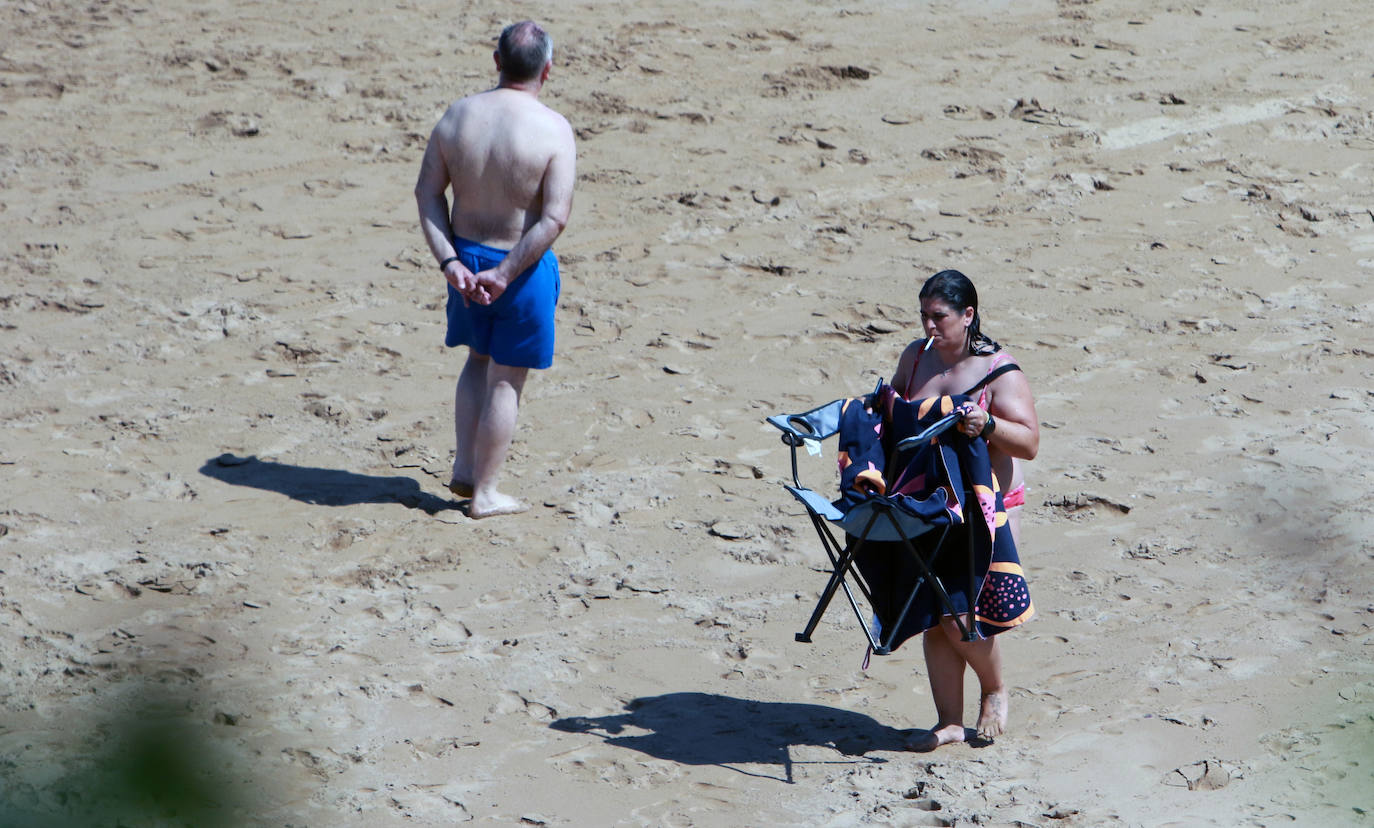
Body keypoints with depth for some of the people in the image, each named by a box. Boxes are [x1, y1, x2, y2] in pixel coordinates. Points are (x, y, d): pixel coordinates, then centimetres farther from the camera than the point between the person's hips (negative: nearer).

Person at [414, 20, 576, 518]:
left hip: (466, 258, 4)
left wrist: (450, 262, -6)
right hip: (524, 267, -4)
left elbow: (427, 193, -4)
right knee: (506, 380, 8)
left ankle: (464, 468, 26)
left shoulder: (456, 116, -5)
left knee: (479, 360, 26)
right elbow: (555, 218, -22)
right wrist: (505, 275, -19)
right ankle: (484, 494, 15)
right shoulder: (553, 130, -17)